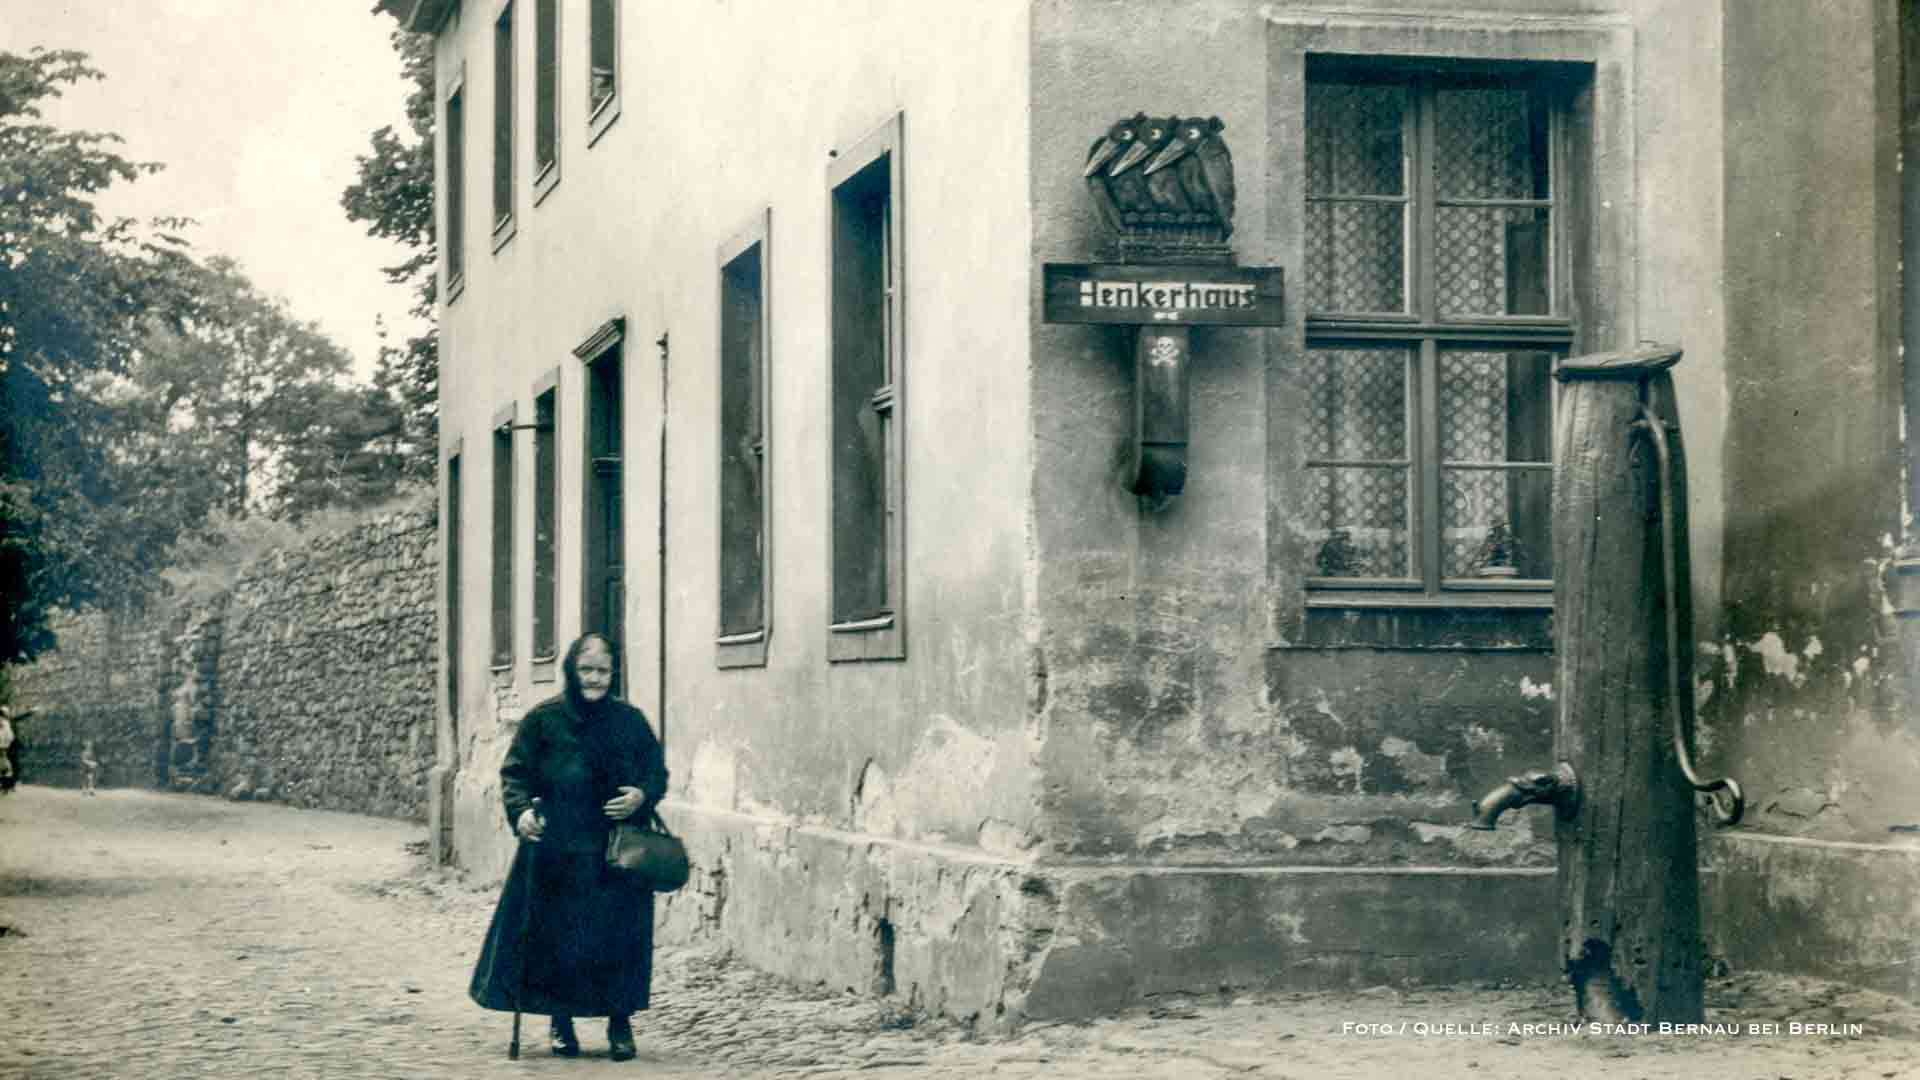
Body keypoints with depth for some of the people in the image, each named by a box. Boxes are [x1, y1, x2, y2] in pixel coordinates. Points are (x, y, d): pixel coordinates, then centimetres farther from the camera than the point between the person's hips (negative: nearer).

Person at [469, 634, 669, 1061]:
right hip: (556, 851, -1)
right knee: (557, 935, 1)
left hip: (617, 854, 1)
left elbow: (658, 772, 12)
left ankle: (620, 1024, 12)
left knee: (619, 937, -1)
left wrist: (642, 795, -9)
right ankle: (561, 1021, 18)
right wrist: (521, 810, -14)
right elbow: (514, 773, 4)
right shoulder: (543, 720, 2)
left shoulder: (630, 721, 7)